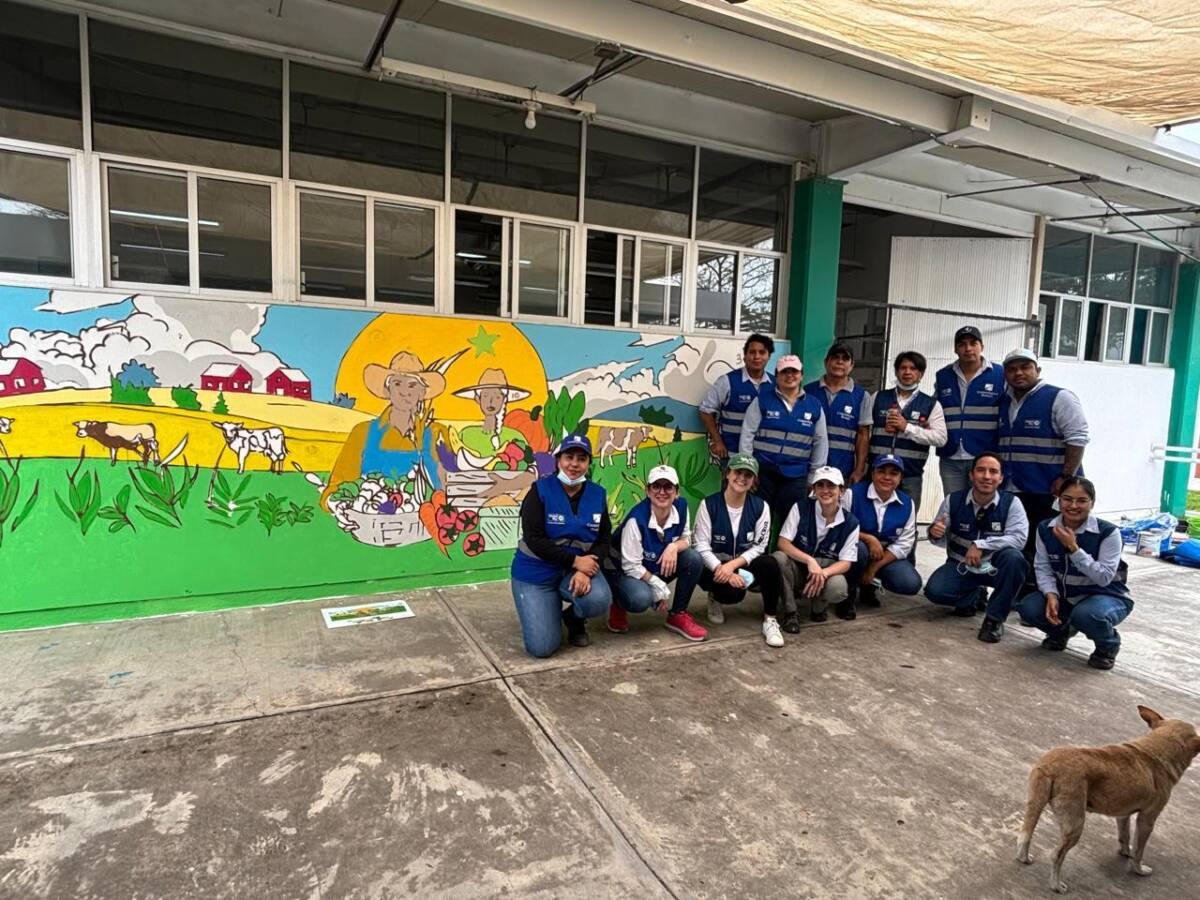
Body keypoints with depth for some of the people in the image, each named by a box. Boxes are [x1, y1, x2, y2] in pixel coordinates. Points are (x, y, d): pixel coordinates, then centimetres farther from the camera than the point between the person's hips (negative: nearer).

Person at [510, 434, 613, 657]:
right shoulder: (540, 491, -13)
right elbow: (534, 540, -18)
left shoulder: (597, 494, -1)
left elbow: (604, 539, -2)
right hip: (536, 572, -3)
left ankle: (574, 618, 7)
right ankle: (550, 608, 23)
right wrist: (575, 561, -22)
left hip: (580, 567, 3)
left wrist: (585, 571, -20)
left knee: (599, 600, -31)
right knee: (542, 647, -12)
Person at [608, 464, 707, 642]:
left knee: (693, 559, -18)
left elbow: (686, 538, 0)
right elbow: (631, 566, -23)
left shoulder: (681, 507, -14)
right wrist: (660, 588, -20)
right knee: (641, 599, -36)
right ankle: (619, 605, 4)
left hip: (660, 568, 6)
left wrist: (674, 547, -24)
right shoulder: (636, 519, -30)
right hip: (630, 572, -6)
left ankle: (678, 615, 1)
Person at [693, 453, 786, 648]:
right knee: (734, 591, -34)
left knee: (769, 564, -30)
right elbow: (702, 547, -13)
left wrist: (732, 565, -24)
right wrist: (724, 571, -26)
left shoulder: (760, 506, -5)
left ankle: (770, 620, -12)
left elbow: (758, 547, -8)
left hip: (744, 564, 2)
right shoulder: (709, 504, -11)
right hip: (714, 566, -2)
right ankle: (716, 598, 6)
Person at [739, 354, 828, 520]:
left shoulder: (814, 405, 6)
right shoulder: (762, 400, -1)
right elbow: (747, 435, -2)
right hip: (763, 471, -1)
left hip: (796, 476, 2)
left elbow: (821, 442, 10)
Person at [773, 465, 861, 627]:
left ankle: (818, 607, 5)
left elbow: (846, 562, -9)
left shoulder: (851, 523, -8)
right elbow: (783, 542, -15)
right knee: (779, 558, -33)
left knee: (838, 587, -34)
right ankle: (791, 612, -13)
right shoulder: (801, 508, -11)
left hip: (828, 572, 0)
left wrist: (823, 573, -30)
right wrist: (810, 560, -31)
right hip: (798, 570, 0)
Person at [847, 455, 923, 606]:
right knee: (859, 548, -38)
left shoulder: (907, 503, -3)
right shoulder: (853, 493, -16)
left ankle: (869, 586, 13)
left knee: (911, 584, -19)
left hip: (888, 555, 4)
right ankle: (849, 592, -9)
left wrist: (873, 568, -12)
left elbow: (904, 544, -4)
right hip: (855, 548, -3)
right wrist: (869, 539, -26)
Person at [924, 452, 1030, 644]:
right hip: (961, 566, 2)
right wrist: (934, 533, -26)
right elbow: (942, 540, -1)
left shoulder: (1011, 503, -12)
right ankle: (975, 597, 14)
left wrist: (981, 545, -32)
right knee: (934, 590, -23)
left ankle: (994, 618, -15)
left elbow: (1018, 538, -24)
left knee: (1014, 558, -34)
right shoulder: (953, 500, -8)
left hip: (995, 568, -1)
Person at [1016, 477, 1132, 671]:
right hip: (1065, 595, 4)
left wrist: (1073, 547, -31)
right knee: (1029, 608, -23)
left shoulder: (1108, 532, -19)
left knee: (1087, 614, -38)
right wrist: (1051, 595, -24)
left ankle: (1108, 644, 1)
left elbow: (1104, 577, -24)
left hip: (1106, 596, -4)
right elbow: (1043, 568, -7)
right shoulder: (1046, 529, -8)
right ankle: (1061, 630, 14)